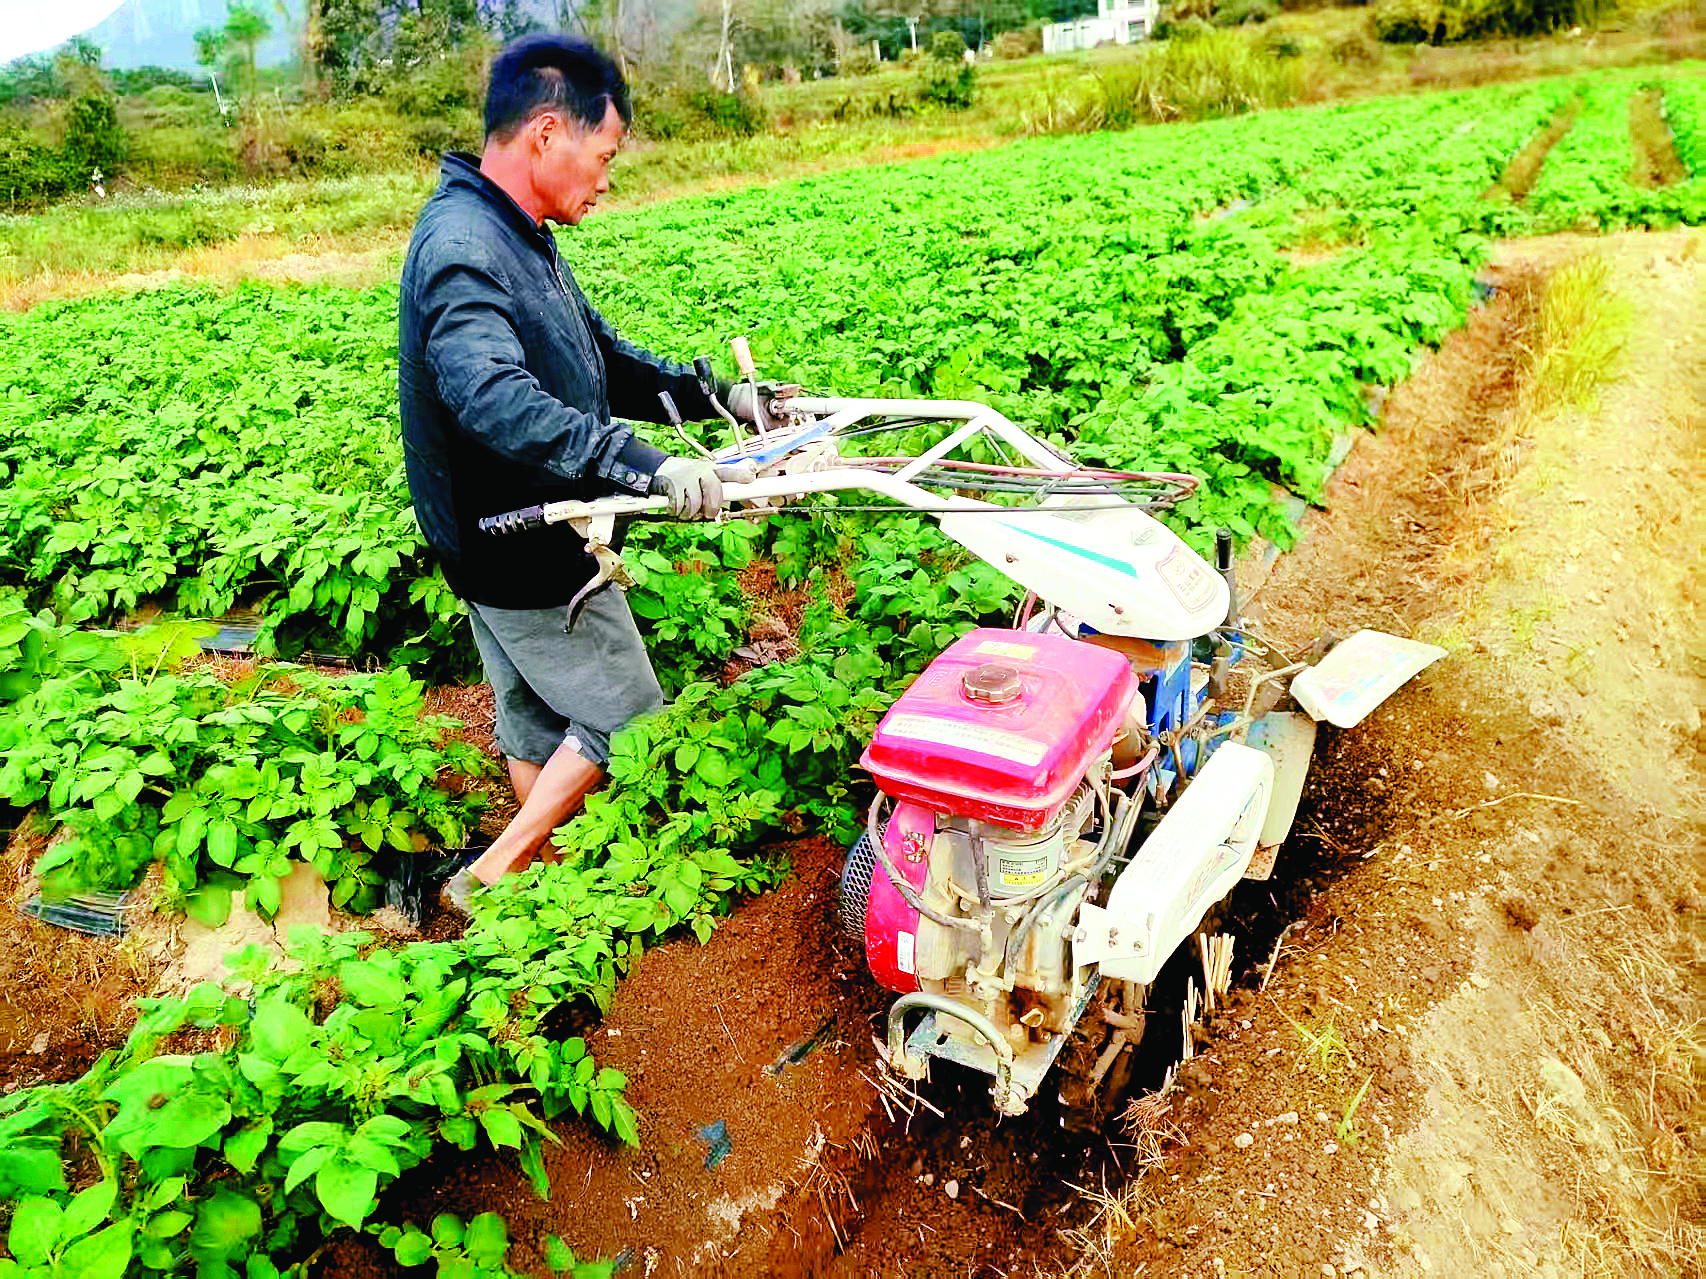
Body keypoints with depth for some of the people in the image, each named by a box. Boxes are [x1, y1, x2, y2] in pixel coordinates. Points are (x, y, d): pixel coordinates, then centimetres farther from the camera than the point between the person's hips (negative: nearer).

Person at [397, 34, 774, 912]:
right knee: (624, 716, 3)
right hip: (520, 553, -10)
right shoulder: (463, 246, -24)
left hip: (522, 539, 10)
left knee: (538, 719, 21)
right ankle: (490, 879, 11)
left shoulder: (517, 237, 10)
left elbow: (603, 362, 17)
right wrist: (645, 464, -49)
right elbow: (493, 396, -41)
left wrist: (718, 397, 7)